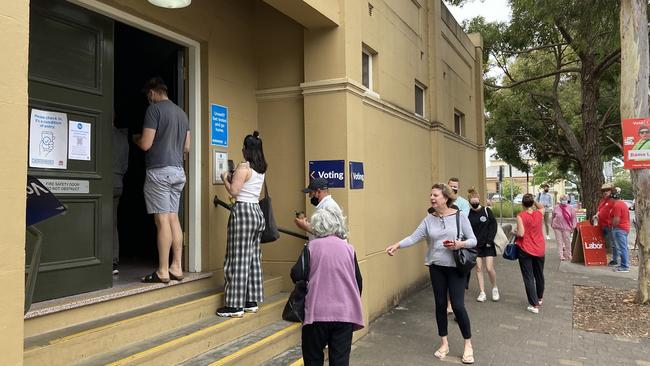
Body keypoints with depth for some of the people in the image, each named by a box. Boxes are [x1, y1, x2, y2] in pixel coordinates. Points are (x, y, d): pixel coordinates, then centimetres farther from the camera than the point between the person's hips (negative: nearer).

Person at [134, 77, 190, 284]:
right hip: (178, 171, 7)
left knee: (162, 220, -6)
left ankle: (163, 272, -2)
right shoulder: (181, 113, 16)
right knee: (173, 218, 8)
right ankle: (176, 268, 10)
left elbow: (146, 144, -10)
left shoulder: (154, 109, -6)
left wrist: (136, 139, 10)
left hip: (159, 171, -7)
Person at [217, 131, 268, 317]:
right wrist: (234, 177, 24)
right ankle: (252, 302, 18)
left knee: (238, 259, -5)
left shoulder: (243, 166, -12)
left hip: (243, 211, -8)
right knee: (253, 258, 12)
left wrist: (225, 178, 3)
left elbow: (233, 191, -14)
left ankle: (236, 306, -1)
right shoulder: (261, 169, 12)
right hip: (257, 211, 9)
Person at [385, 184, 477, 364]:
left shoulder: (459, 216, -7)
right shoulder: (429, 220, 0)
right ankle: (444, 343, 27)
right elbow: (414, 237, -10)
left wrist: (459, 244, -23)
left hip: (456, 267, -3)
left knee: (458, 305, -4)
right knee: (440, 304, 10)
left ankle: (468, 345, 16)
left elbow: (473, 240, -5)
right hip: (436, 267, 3)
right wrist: (397, 245, -25)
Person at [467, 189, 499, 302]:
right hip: (475, 245, 2)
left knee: (489, 268, -4)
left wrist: (490, 240, -10)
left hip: (487, 245, -1)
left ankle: (494, 288, 21)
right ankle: (482, 293, 13)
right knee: (478, 268, 4)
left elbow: (493, 225, -4)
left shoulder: (487, 211, -5)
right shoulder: (468, 214, -3)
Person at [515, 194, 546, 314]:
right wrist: (534, 201, 9)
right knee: (539, 275, 21)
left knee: (529, 277, 1)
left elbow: (521, 233, -20)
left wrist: (514, 233, -1)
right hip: (539, 250, 4)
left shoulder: (521, 216, -15)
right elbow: (542, 207, 21)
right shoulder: (539, 213, -4)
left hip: (525, 250, -4)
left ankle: (534, 305, -2)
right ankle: (539, 298, 41)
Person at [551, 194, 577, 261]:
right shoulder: (556, 207, 0)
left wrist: (573, 227, 2)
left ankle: (568, 256, 20)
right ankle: (561, 256, 7)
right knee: (559, 242, 2)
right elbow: (553, 216, 11)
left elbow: (573, 217, 4)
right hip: (557, 227, 0)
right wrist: (552, 224, 12)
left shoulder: (570, 208, -1)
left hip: (566, 227, 0)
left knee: (567, 242, 4)